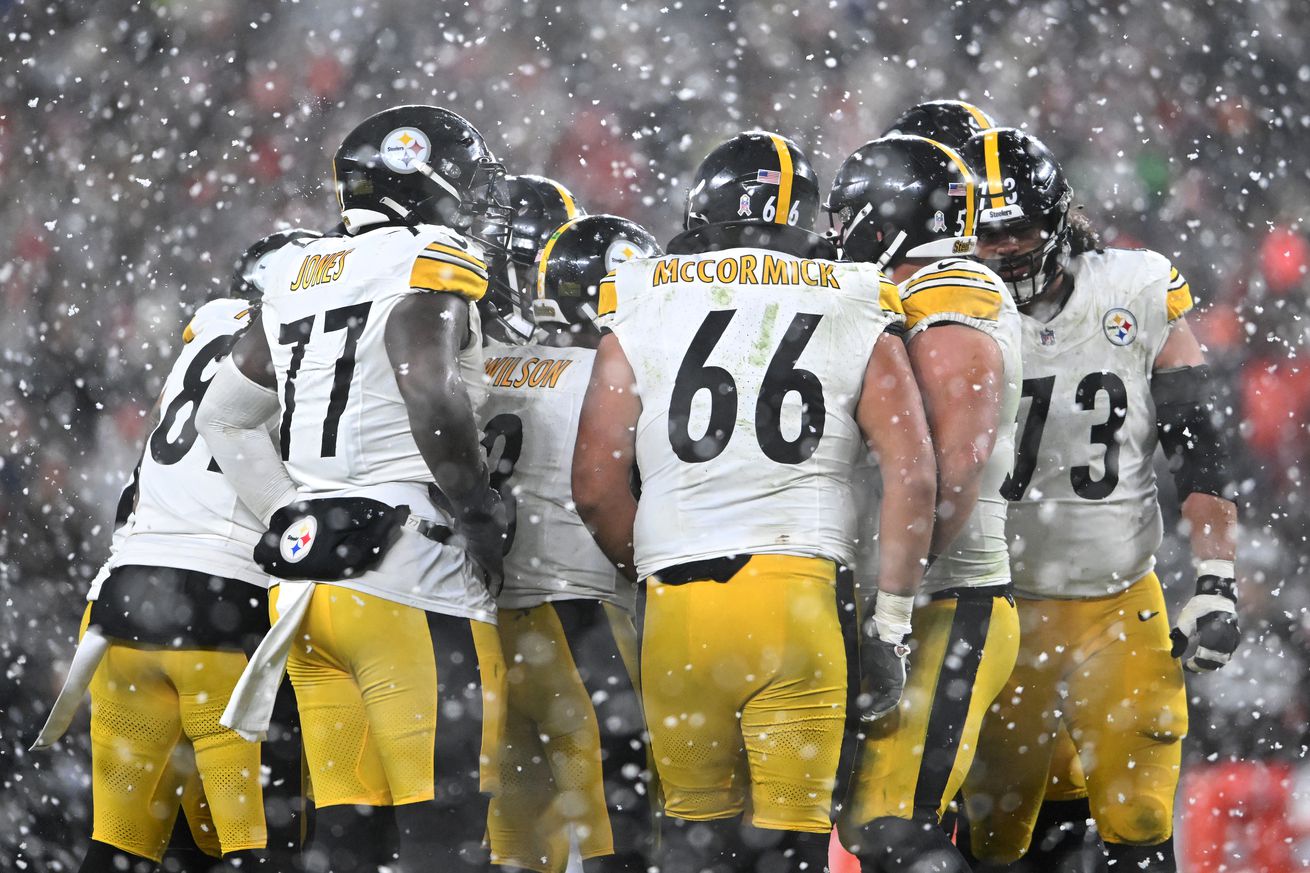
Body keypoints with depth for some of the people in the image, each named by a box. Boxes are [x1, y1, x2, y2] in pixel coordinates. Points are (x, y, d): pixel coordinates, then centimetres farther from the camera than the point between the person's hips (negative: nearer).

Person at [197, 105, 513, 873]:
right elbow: (432, 396, -21)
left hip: (308, 580, 8)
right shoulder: (430, 264, -5)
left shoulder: (297, 277, 18)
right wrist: (482, 519, -11)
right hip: (411, 580, -8)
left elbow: (225, 416, 23)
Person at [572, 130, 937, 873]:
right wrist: (891, 620, 6)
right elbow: (914, 479, 1)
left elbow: (596, 489, 7)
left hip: (678, 604, 1)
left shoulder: (642, 310, 11)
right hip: (801, 595, -1)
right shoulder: (855, 316, 10)